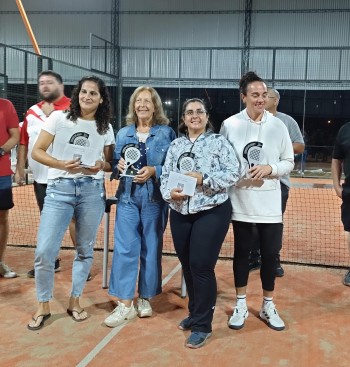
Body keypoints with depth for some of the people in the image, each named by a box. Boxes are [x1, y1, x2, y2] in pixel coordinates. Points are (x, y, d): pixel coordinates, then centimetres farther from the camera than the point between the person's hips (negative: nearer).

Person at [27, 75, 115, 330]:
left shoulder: (106, 128, 8)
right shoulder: (59, 118, 1)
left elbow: (111, 163, 14)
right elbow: (37, 151, 0)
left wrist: (101, 166, -10)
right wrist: (62, 164, -15)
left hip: (93, 191, 2)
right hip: (59, 189, -2)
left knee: (85, 249, 9)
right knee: (45, 250, -6)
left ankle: (75, 301, 27)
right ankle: (43, 306, 13)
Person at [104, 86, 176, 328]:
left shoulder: (167, 133, 2)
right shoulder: (123, 133, 12)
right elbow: (115, 163, 15)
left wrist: (154, 171, -16)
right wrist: (119, 166, -7)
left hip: (155, 198, -2)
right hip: (128, 197, 2)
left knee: (151, 249, 5)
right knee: (124, 248, -4)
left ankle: (145, 299, 21)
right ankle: (125, 304, 2)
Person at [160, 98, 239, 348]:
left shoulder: (218, 142, 0)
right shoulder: (176, 145, 12)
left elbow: (233, 173, -8)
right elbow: (165, 176, 8)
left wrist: (203, 178, -18)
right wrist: (170, 193, -13)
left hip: (212, 213, -5)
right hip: (180, 214, 5)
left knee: (201, 266, -7)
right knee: (188, 266, 13)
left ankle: (202, 325, 7)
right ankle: (195, 313, 33)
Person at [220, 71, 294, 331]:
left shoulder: (278, 125, 0)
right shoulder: (230, 125, -3)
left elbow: (289, 162, 4)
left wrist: (270, 168, -14)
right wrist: (237, 177, -10)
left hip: (270, 202, 1)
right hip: (241, 200, -1)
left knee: (271, 253, 7)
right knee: (242, 252, 11)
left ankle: (268, 306, 25)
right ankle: (241, 304, 27)